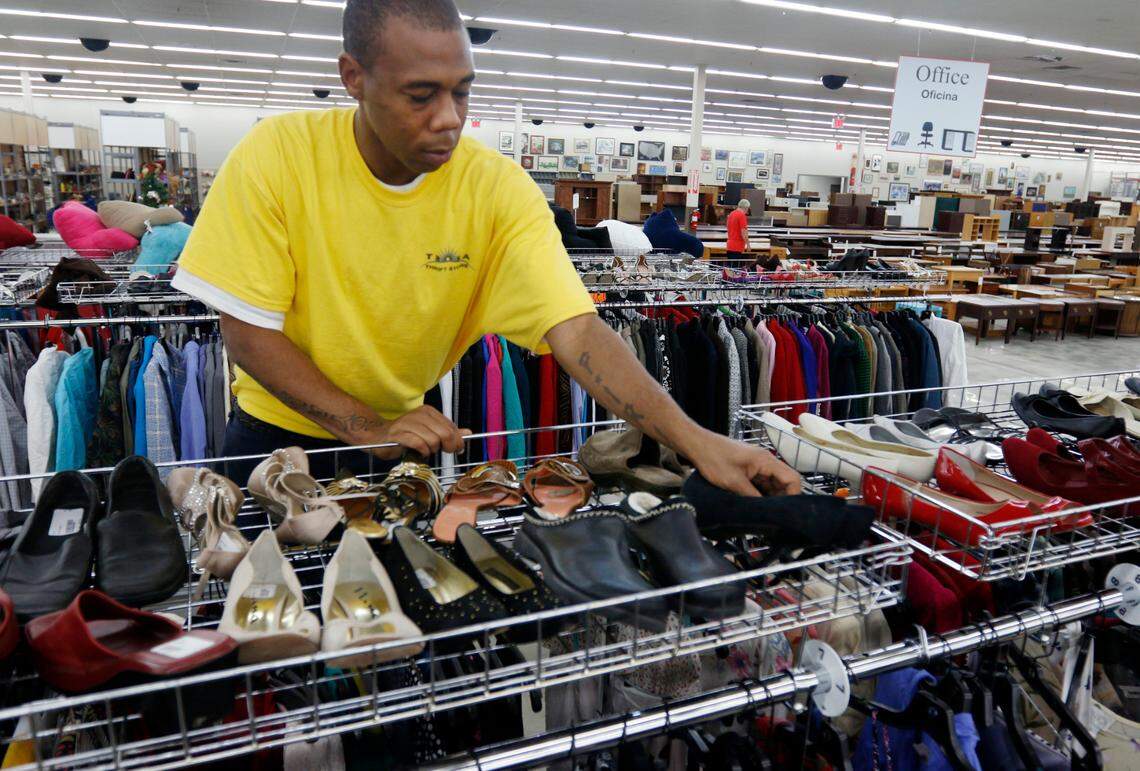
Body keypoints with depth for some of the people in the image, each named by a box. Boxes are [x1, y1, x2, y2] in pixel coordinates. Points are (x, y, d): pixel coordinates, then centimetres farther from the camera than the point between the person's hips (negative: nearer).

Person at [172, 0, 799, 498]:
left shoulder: (498, 189, -19)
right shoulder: (277, 155, -20)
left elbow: (576, 333, -27)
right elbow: (245, 331, -17)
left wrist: (696, 441, -39)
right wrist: (367, 428, -26)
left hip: (410, 436, 1)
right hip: (276, 429, 0)